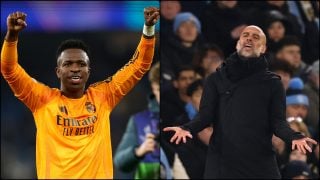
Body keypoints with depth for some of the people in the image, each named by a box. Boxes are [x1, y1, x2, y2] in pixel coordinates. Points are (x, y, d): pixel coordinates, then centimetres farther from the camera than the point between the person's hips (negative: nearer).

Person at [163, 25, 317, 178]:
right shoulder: (216, 78, 10)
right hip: (221, 161, 0)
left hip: (260, 162, 0)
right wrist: (187, 129, -19)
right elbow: (205, 115, 3)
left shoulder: (272, 82, 10)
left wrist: (294, 137, -21)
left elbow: (277, 121, 1)